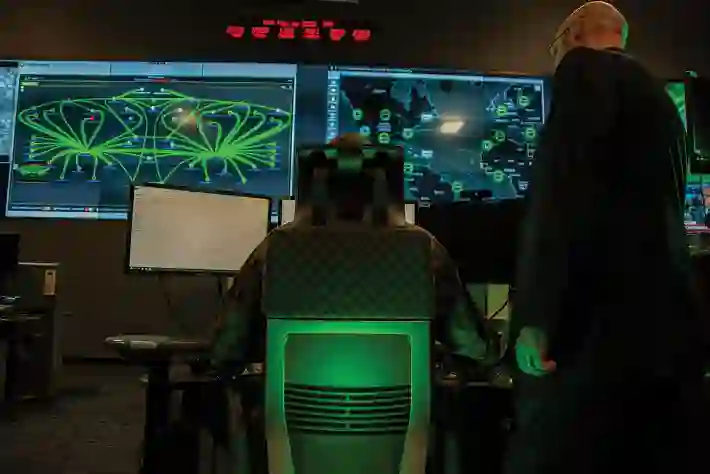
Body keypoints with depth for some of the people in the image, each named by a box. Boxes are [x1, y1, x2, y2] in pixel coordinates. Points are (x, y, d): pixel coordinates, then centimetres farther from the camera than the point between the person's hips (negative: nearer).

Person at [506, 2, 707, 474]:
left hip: (604, 320, -9)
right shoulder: (660, 98, 26)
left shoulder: (585, 67, 1)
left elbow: (561, 179, -14)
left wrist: (534, 313, -19)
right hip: (670, 324, 9)